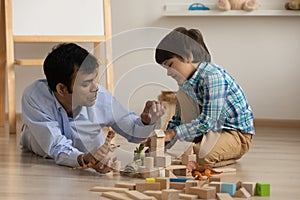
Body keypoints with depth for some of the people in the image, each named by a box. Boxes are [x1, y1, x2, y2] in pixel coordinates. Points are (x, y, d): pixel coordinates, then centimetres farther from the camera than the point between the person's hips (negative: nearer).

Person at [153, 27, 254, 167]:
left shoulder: (212, 77, -27)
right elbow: (178, 119, 8)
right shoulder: (185, 81, 2)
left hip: (239, 134, -9)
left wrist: (173, 133, -32)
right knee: (181, 95, -2)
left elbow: (208, 121, -31)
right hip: (214, 129, 9)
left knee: (203, 157, -35)